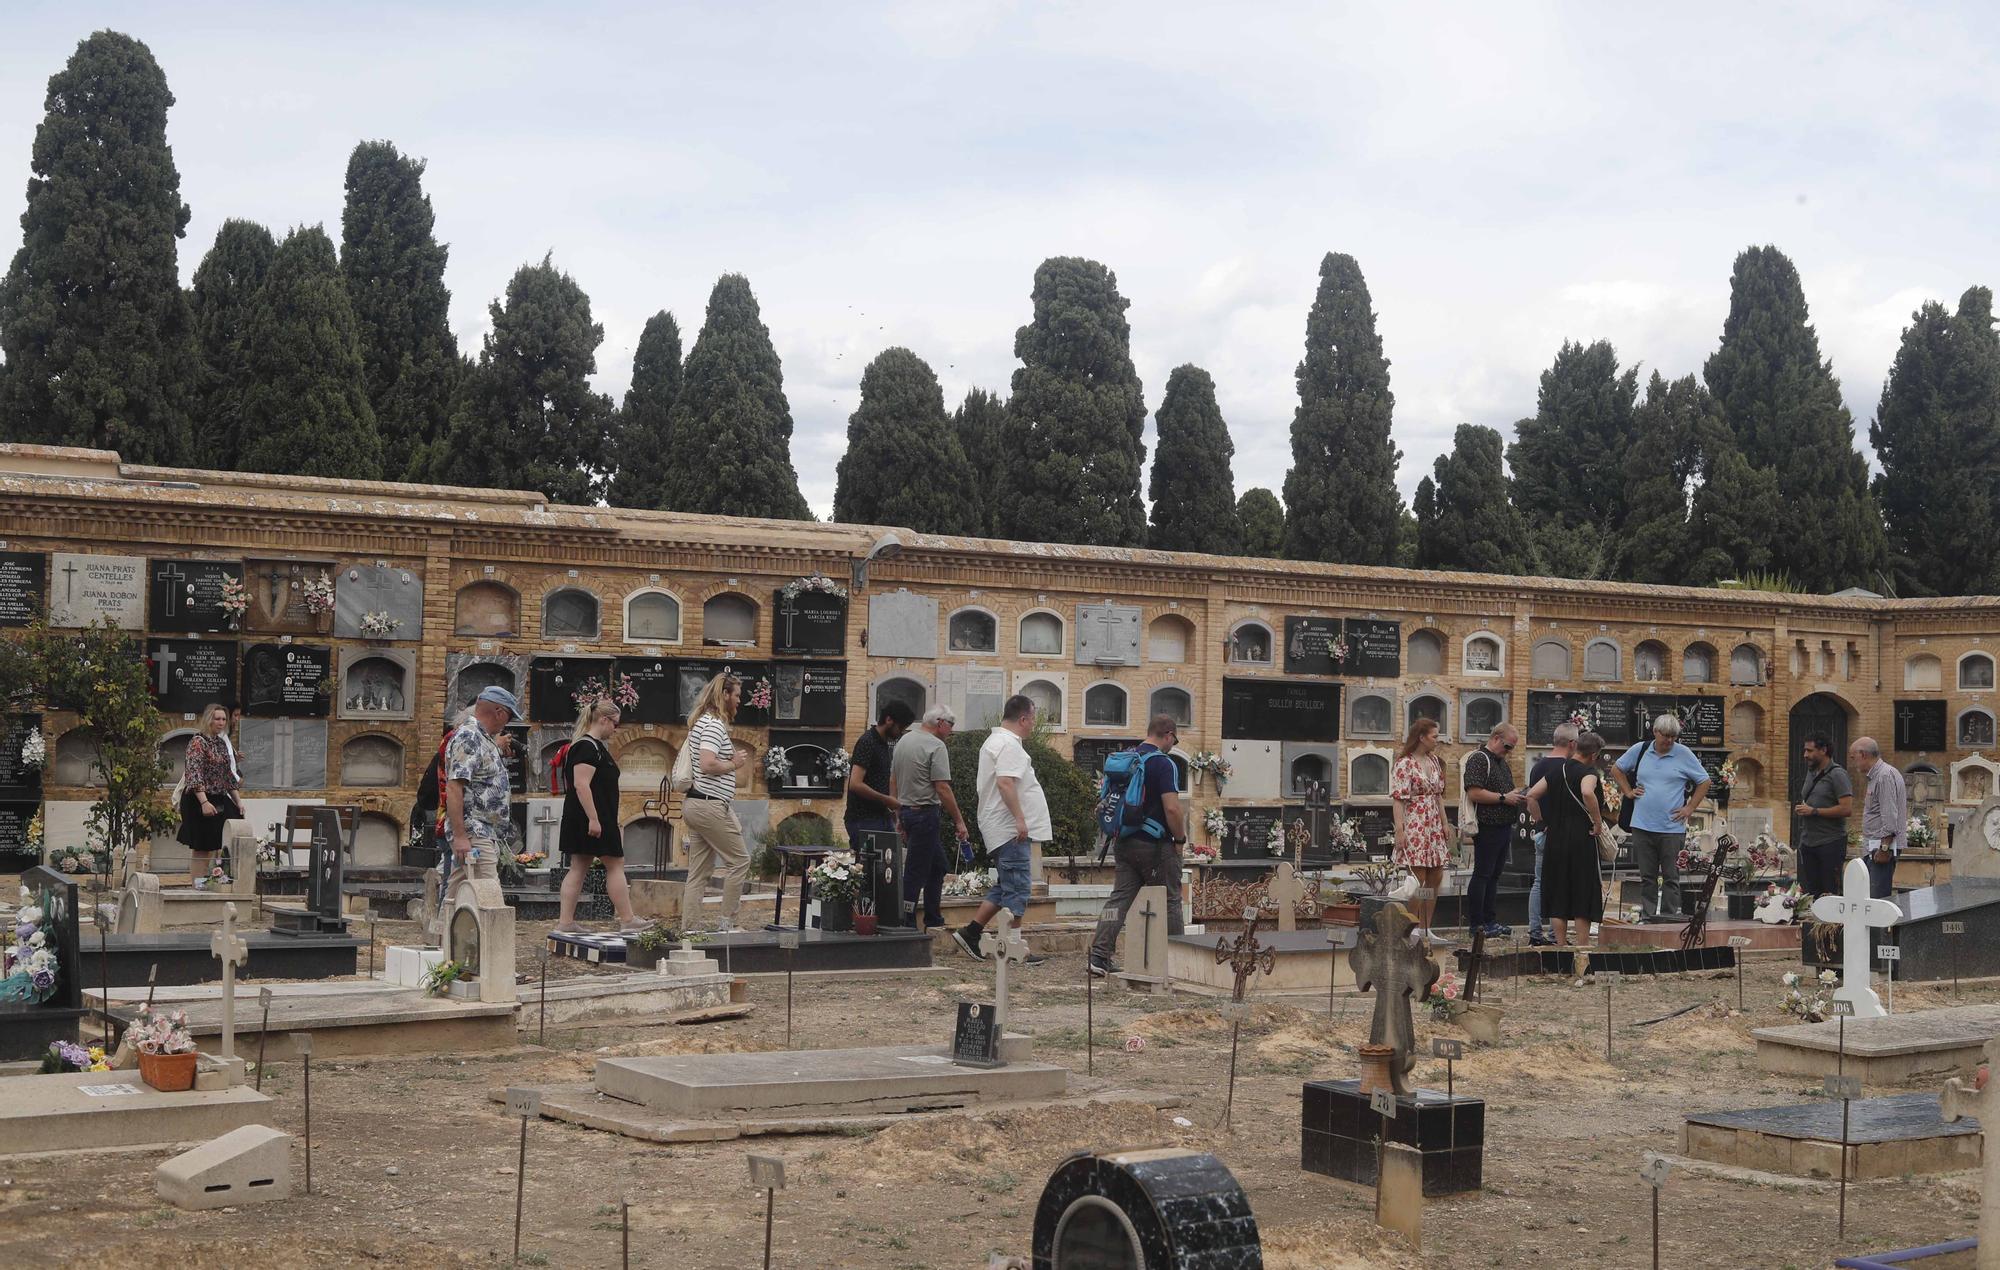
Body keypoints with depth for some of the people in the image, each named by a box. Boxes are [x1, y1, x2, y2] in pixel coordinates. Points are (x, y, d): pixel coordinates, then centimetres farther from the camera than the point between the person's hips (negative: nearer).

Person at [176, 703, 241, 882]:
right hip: (199, 800, -8)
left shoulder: (221, 742, 14)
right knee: (200, 847, -4)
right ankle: (197, 884, 0)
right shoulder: (198, 742, -10)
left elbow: (227, 774, 21)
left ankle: (204, 882, 10)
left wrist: (237, 800, 16)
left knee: (211, 845, 6)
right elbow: (194, 774, -19)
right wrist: (204, 802, -28)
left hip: (220, 800, 8)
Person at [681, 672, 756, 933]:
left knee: (698, 873, 8)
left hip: (696, 803, 10)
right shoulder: (714, 724, -14)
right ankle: (726, 924, 2)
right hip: (710, 805, -10)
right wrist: (733, 764, -10)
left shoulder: (702, 722, 18)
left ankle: (689, 929, 7)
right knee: (739, 860, 0)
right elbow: (707, 764, -26)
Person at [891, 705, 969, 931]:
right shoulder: (935, 746, -13)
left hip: (906, 810, 9)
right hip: (925, 812, -9)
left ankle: (933, 921, 22)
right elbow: (943, 788, -17)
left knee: (937, 866, 17)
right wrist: (959, 821, -12)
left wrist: (899, 817, 22)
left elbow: (893, 781, 17)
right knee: (916, 871, -6)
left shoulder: (904, 740, 13)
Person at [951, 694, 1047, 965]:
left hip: (1003, 829, 11)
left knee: (1004, 887, 16)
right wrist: (1020, 819, -25)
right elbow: (1005, 782, -26)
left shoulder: (995, 740, 20)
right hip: (1011, 829, -11)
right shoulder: (1009, 745, -14)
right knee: (1016, 889, -6)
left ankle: (970, 932, 14)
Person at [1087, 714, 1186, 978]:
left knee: (1120, 896, 4)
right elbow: (1172, 808, -21)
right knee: (1168, 902, 6)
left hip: (1124, 843, 6)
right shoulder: (1163, 763, -14)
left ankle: (1099, 955, -6)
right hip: (1155, 845, -6)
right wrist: (1180, 839, -7)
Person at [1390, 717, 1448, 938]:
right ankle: (1412, 928, -1)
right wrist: (1399, 830, -20)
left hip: (1433, 827, 8)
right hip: (1414, 827, -8)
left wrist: (1444, 824, 14)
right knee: (1418, 879, -9)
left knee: (1436, 878, 8)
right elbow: (1398, 799, -14)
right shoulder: (1404, 764, -9)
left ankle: (1425, 929, 15)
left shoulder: (1434, 761, 14)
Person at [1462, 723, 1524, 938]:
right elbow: (1474, 793, -20)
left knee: (1494, 875, 12)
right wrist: (1504, 798, -18)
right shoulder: (1479, 759, -10)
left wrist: (1516, 797, 10)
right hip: (1487, 828, -9)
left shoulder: (1503, 763, 20)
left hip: (1504, 828, 9)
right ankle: (1476, 924, -3)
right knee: (1482, 875, -5)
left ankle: (1490, 921, 16)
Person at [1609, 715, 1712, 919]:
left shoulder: (1683, 754, 0)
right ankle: (1647, 917, 14)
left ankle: (1669, 917, 4)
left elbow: (1704, 781, 7)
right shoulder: (1640, 750, 6)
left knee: (1671, 877, 1)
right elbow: (1617, 769, 21)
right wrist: (1628, 791, 10)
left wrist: (1690, 808, 1)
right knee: (1646, 876, 8)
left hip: (1672, 828, -2)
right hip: (1642, 826, 2)